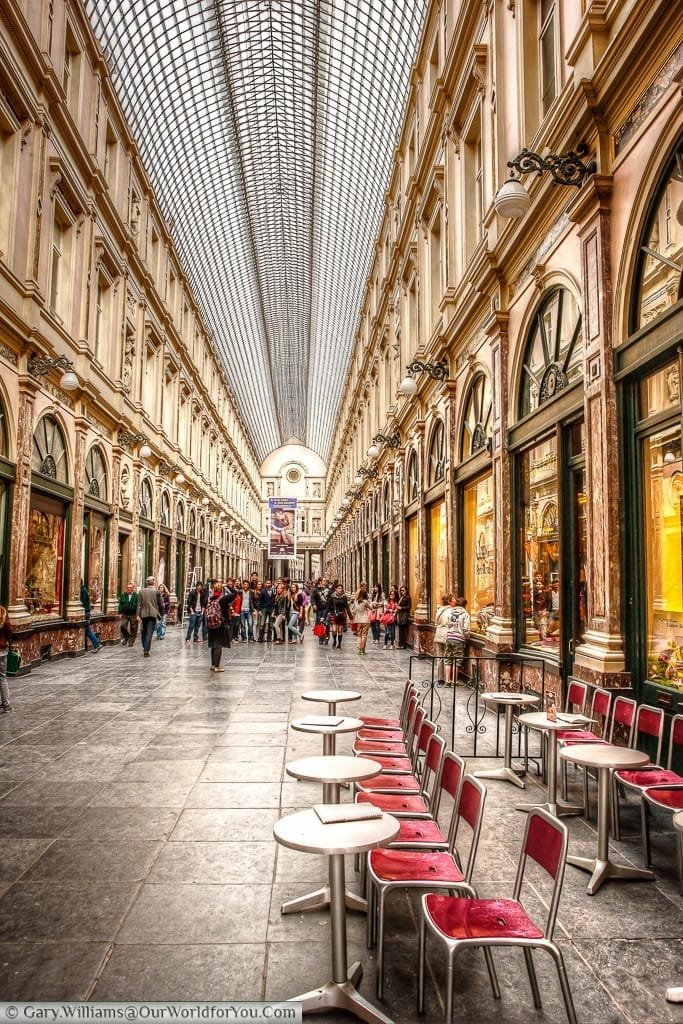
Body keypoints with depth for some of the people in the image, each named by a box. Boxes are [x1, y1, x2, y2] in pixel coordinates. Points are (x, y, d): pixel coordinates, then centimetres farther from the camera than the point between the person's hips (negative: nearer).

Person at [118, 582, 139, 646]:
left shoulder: (136, 596, -3)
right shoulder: (123, 595, 6)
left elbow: (138, 605, -4)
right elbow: (120, 604, 9)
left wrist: (138, 614, -10)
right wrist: (120, 613, 2)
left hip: (133, 615, -2)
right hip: (125, 614, 2)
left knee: (133, 629, 2)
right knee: (123, 626, -9)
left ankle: (131, 641, 14)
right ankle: (125, 638, 15)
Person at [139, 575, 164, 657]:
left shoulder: (141, 591, 1)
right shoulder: (156, 591, -4)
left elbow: (139, 604, -1)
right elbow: (161, 604, 1)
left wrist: (138, 615, 1)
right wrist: (162, 614, 14)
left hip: (144, 614, 3)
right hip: (153, 614, -2)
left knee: (144, 631, 19)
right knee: (149, 632, -4)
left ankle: (144, 647, 30)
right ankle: (146, 650, -12)